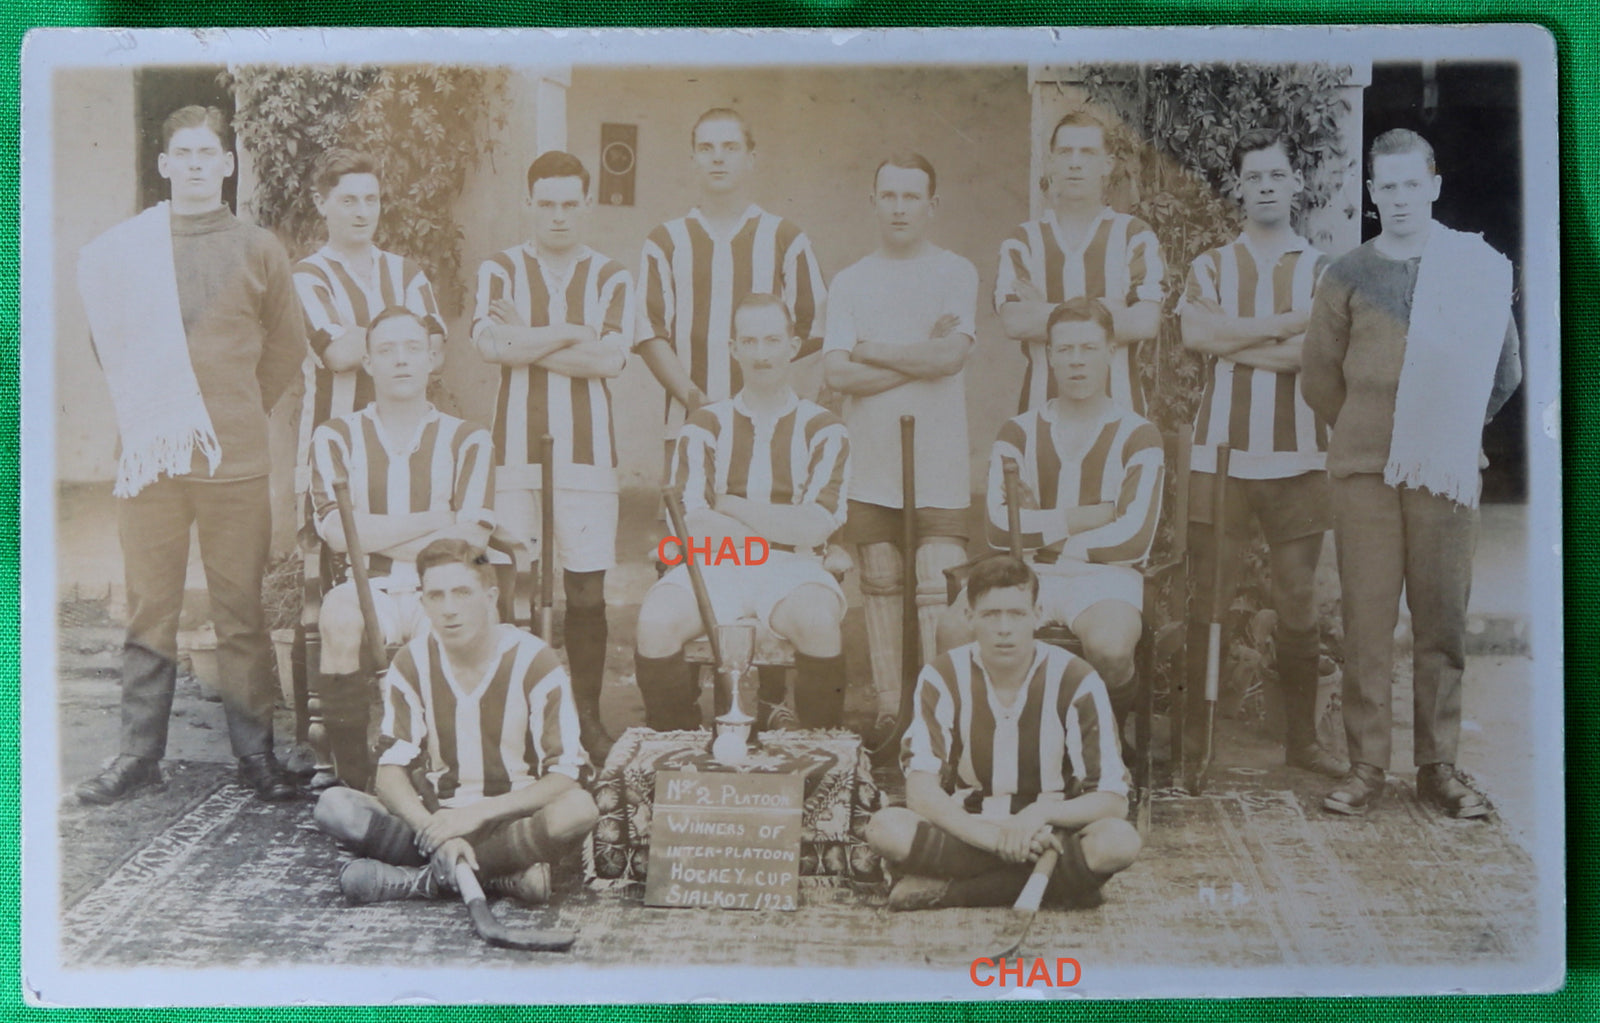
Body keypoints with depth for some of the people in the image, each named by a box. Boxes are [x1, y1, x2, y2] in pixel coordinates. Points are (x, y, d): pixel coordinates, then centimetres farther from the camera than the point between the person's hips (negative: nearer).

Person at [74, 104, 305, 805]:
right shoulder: (122, 249, 9)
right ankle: (139, 753, 11)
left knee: (241, 608, 1)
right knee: (149, 609, 4)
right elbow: (108, 342, 18)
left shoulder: (258, 250, 7)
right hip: (150, 455, 1)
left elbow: (287, 346, 14)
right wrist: (143, 414, 11)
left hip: (235, 459, -1)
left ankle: (254, 751, 9)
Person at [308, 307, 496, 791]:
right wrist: (435, 521, -5)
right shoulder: (337, 437, 11)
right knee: (339, 616, -34)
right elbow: (337, 530, -6)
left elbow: (471, 540, -3)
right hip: (368, 591, 0)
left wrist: (375, 533, -6)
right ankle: (353, 776, -23)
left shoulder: (468, 441, 10)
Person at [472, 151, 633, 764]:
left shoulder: (612, 279, 10)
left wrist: (528, 341, -7)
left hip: (587, 453, 0)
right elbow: (489, 343, -9)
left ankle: (588, 716, 11)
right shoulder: (499, 271, 10)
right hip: (516, 451, 0)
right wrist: (572, 333, -7)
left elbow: (611, 359, -7)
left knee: (586, 592, 0)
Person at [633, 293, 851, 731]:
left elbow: (816, 527, -6)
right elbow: (692, 524, -2)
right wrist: (784, 531, -7)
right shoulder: (705, 426, 10)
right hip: (715, 566, 1)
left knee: (817, 621, -35)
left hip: (793, 571, -1)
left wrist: (731, 506, -4)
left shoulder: (823, 430, 7)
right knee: (655, 620, -28)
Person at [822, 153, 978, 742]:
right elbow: (837, 373, -3)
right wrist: (919, 357, -7)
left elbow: (950, 356, -13)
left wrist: (871, 351, -4)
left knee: (936, 592, -8)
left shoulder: (956, 274, 4)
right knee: (880, 587, 7)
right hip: (869, 465, 3)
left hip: (937, 465, -3)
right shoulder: (850, 283, 10)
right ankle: (888, 709, 15)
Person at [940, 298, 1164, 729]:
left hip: (1104, 578, -1)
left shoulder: (1137, 436, 4)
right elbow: (1000, 531, -6)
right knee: (953, 630, -28)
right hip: (1028, 576, 2)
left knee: (1110, 646, -36)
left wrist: (1041, 533, -5)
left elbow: (1133, 540, -9)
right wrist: (1084, 518, -8)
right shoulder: (1018, 433, 10)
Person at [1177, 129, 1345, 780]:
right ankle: (1194, 733, 8)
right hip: (1220, 451, 0)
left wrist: (1234, 342, -7)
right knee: (1207, 598, -1)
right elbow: (1196, 334, -10)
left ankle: (1302, 738, 15)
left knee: (1298, 602, 4)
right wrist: (1290, 323, -8)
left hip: (1298, 455, 0)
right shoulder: (1210, 267, 11)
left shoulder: (1323, 270, 9)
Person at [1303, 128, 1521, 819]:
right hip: (1364, 471, 0)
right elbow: (1320, 375, 12)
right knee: (1367, 617, -2)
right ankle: (1366, 766, 4)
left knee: (1442, 620, 2)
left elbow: (1503, 371, 14)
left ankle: (1438, 766, 11)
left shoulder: (1480, 268, 7)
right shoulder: (1350, 275, 7)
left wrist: (1455, 432, 14)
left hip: (1446, 471, 0)